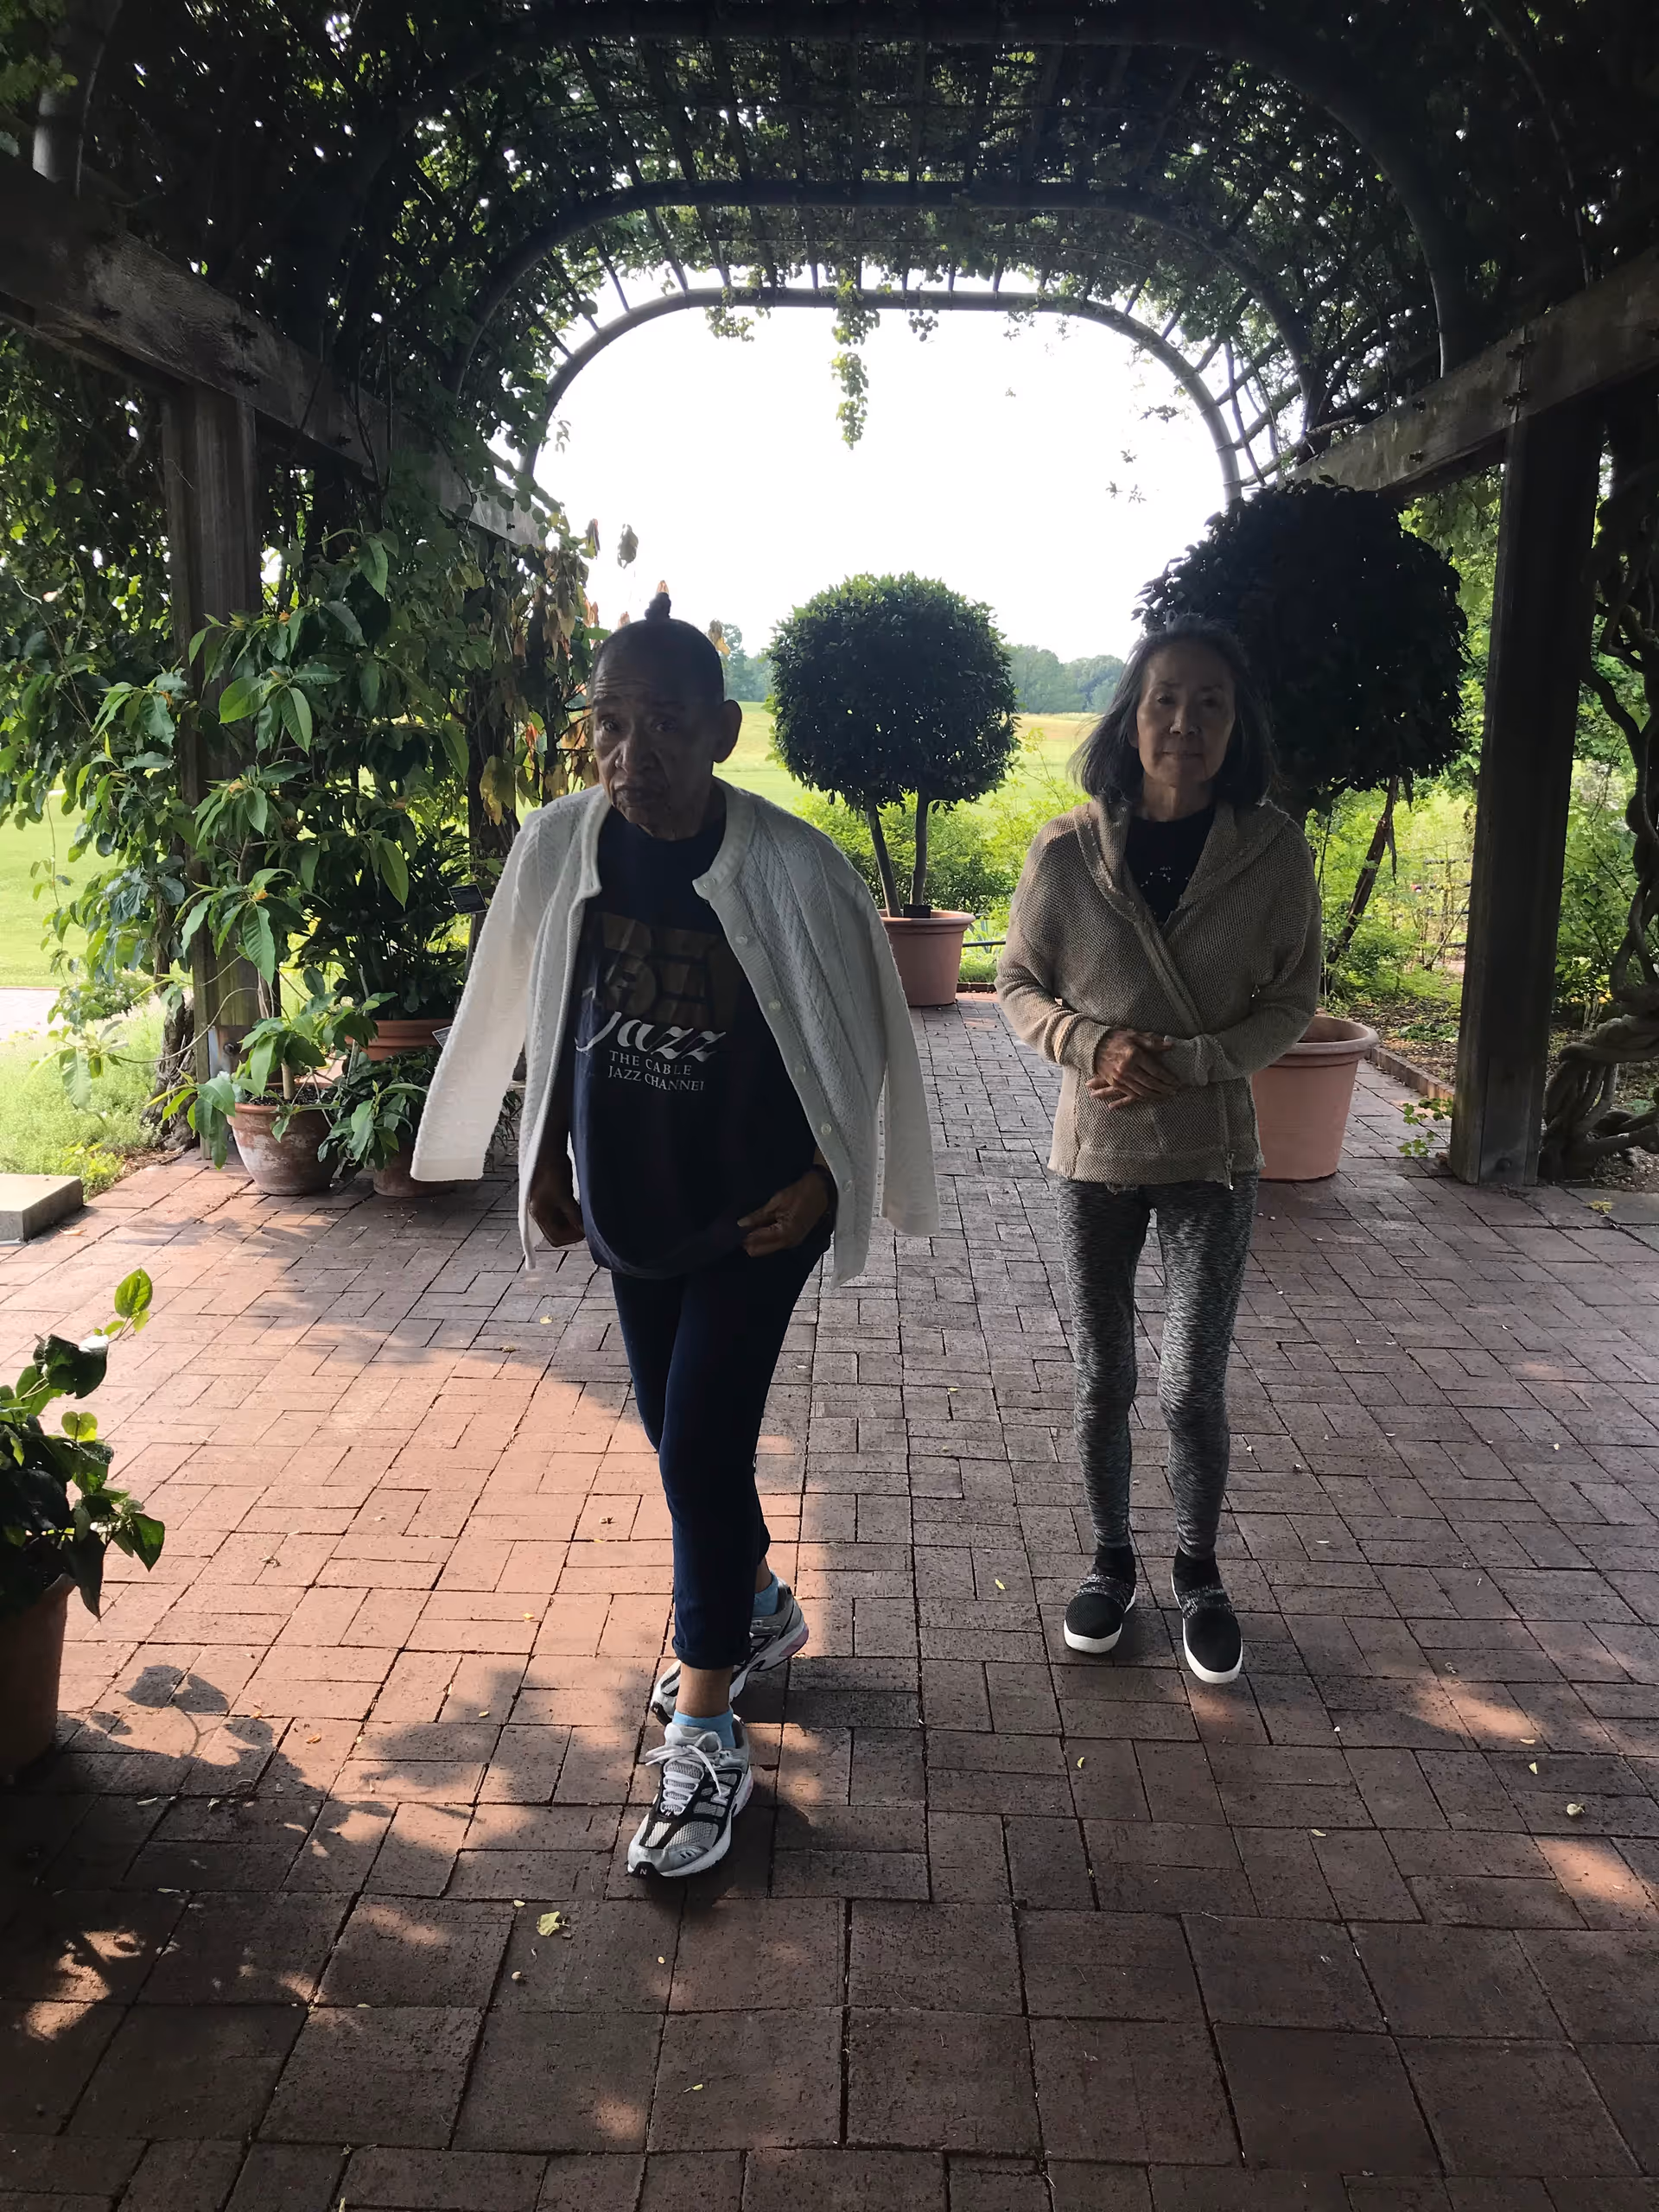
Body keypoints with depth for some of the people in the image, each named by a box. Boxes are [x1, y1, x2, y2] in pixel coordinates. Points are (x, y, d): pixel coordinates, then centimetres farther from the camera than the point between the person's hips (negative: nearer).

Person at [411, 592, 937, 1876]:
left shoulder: (792, 868, -18)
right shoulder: (560, 846, -7)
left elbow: (863, 1033, -5)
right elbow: (536, 1017, 7)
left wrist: (822, 1180, -7)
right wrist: (545, 1161, 8)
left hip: (755, 1211, -5)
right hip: (626, 1202, 5)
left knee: (702, 1444, -5)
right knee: (682, 1433, 17)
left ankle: (705, 1739, 11)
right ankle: (758, 1610, 44)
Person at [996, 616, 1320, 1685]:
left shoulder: (1273, 852, -9)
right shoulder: (1067, 852, -9)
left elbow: (1292, 1004, -3)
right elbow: (1020, 986, 1)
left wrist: (1186, 1063, -18)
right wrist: (1093, 1043, -19)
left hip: (1213, 1158, -1)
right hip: (1096, 1153, 1)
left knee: (1194, 1389, 3)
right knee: (1104, 1383, 13)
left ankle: (1200, 1573, 29)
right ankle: (1113, 1564, 35)